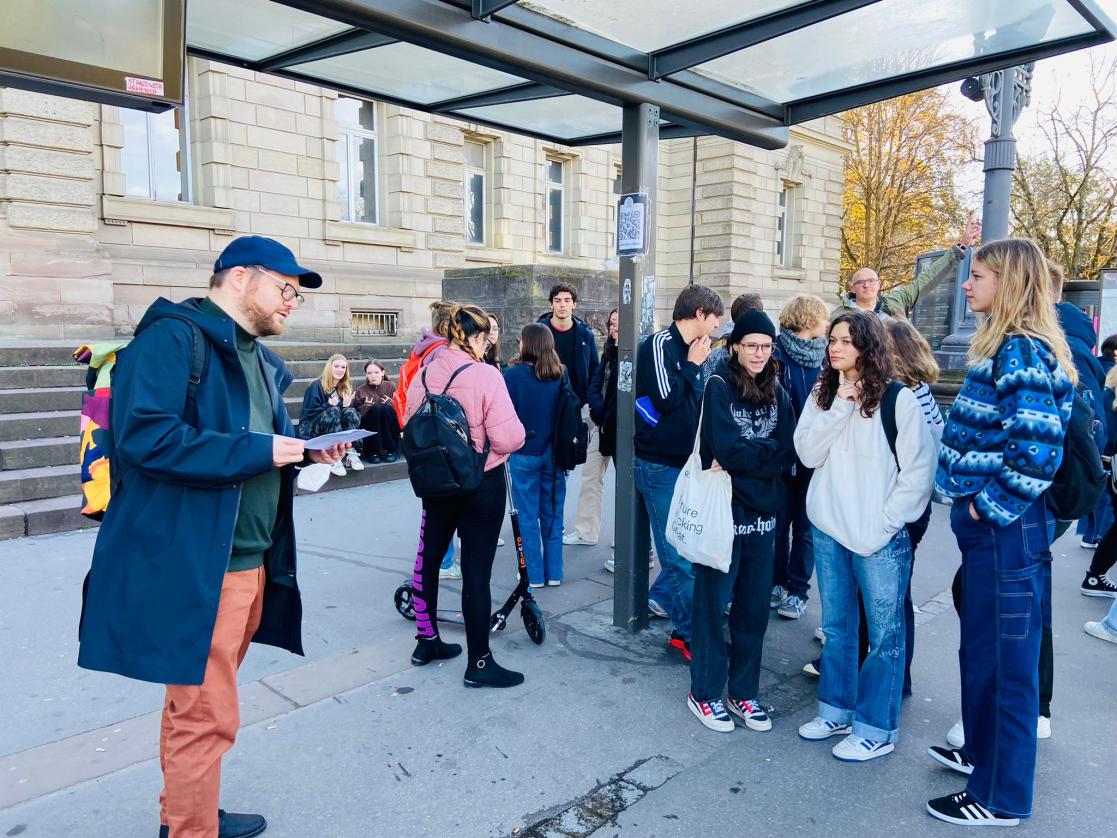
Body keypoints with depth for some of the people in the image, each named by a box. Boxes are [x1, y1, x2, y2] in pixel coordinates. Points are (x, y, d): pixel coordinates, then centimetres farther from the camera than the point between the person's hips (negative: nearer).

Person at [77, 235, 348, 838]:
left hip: (251, 561, 9)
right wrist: (257, 450, -22)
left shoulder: (257, 357, 17)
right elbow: (145, 436, -25)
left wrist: (304, 451, 2)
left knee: (197, 703, 22)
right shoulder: (173, 336, -12)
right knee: (208, 715, -1)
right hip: (192, 565, -9)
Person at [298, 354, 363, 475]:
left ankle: (351, 454, -32)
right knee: (334, 411, -31)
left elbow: (351, 414, 5)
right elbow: (308, 413, -14)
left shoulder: (345, 388, 8)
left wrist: (347, 406, -17)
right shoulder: (316, 386, -9)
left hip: (335, 431, 5)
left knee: (350, 412, -22)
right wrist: (329, 405, -27)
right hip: (310, 430, -5)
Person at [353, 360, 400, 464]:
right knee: (375, 409, -28)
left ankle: (392, 450, -21)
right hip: (369, 430, 0)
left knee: (385, 408, -28)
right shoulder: (361, 391, 7)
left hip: (390, 429, 0)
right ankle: (372, 451, -24)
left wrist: (390, 403, -16)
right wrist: (366, 407, -19)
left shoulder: (390, 386, 7)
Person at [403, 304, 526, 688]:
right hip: (481, 484, -6)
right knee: (476, 570, 1)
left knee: (428, 557, 19)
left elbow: (409, 427, 7)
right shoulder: (485, 375, -19)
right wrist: (517, 433, 0)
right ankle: (479, 663, 11)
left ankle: (426, 641, 34)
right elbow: (508, 438, -22)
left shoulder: (423, 374, -2)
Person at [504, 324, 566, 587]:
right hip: (554, 453, 4)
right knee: (553, 514, 13)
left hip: (524, 454, -3)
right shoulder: (561, 374, -3)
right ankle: (554, 573, 21)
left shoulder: (514, 374, -13)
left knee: (528, 516, 7)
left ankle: (534, 575, 14)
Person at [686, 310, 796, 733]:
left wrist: (744, 458, -14)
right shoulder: (719, 386, -8)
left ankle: (743, 691, 27)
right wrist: (767, 451, -8)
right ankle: (704, 693, 20)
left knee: (754, 606, 12)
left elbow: (788, 454, -2)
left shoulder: (777, 392, 8)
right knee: (712, 603, 5)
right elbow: (727, 449, -19)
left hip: (762, 512, 5)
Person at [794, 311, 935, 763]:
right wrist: (839, 404, -11)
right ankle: (836, 710, 32)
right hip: (828, 529, 5)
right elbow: (808, 454, -3)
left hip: (880, 538, -5)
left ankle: (876, 728, 19)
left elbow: (919, 469, -9)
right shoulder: (822, 395, 7)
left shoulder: (898, 399, -8)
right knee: (836, 627, 17)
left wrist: (885, 524, -11)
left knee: (884, 635, 5)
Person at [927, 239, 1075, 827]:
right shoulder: (1004, 348, 12)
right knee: (980, 650, 23)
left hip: (1006, 532, -10)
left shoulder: (1022, 352, -18)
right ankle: (982, 752, 42)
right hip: (987, 527, 10)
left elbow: (1037, 448, -27)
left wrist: (989, 508, -17)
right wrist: (972, 503, 14)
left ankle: (1000, 798, 20)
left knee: (1004, 663, 4)